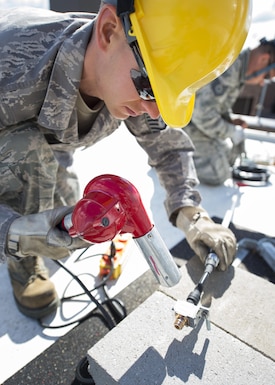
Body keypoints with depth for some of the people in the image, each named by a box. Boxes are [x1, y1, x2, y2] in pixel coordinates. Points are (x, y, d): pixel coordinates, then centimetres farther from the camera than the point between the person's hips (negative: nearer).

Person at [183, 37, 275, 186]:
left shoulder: (239, 68, 6)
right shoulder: (229, 67, -26)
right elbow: (203, 113, -29)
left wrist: (229, 121, 1)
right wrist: (231, 131, -16)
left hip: (201, 118, 10)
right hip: (188, 122, -10)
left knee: (229, 156, 20)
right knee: (217, 175, -16)